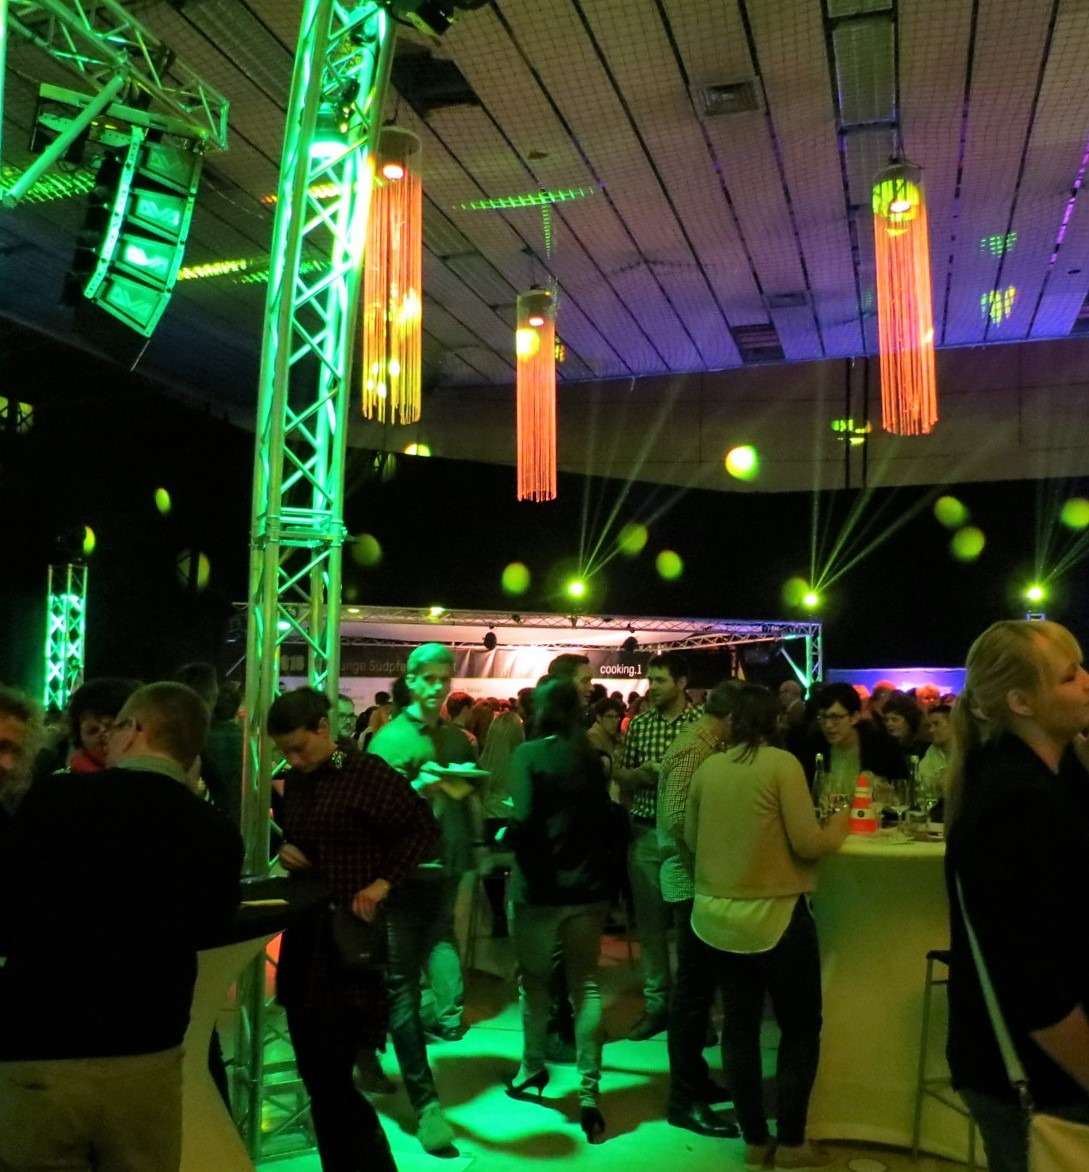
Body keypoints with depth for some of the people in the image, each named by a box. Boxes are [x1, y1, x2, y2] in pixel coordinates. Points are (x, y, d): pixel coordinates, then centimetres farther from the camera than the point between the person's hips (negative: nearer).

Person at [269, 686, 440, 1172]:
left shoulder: (365, 771, -12)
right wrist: (285, 851, 2)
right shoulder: (294, 782, 10)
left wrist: (383, 883, -19)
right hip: (304, 934, 7)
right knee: (315, 1076, 12)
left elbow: (424, 826, -12)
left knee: (332, 1082, -6)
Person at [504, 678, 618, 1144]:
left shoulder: (528, 753, -12)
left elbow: (523, 821, -22)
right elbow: (606, 820, 8)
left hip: (539, 884, -4)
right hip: (588, 882, 4)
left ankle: (533, 1066, 33)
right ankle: (588, 1091, 6)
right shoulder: (591, 756, 4)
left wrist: (505, 838, -4)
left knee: (534, 979, 17)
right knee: (586, 984, 10)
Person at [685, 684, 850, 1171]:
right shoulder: (782, 764, -13)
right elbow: (807, 843, -15)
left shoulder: (707, 768, 0)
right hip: (774, 915, -4)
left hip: (715, 916, 5)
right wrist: (839, 825, 5)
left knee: (739, 1025, 14)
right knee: (800, 1026, 13)